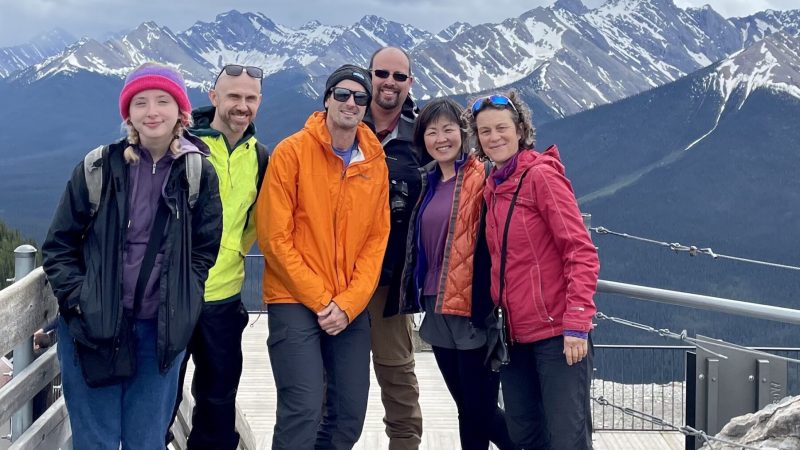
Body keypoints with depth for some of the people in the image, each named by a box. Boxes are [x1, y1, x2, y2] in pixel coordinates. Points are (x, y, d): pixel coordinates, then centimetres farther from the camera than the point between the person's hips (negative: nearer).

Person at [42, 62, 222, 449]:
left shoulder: (199, 174, 2)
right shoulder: (98, 168, -2)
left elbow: (204, 249, 7)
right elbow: (59, 245, 3)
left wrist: (182, 308, -2)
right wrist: (77, 298, -8)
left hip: (162, 333, 1)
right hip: (92, 328, -1)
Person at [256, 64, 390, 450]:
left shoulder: (375, 163, 7)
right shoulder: (291, 152, -6)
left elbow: (377, 238, 5)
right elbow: (274, 236, -10)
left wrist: (349, 303, -7)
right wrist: (320, 300, -12)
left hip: (352, 308, 5)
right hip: (296, 302, -5)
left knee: (350, 414, 7)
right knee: (304, 411, -13)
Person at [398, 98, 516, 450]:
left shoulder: (481, 179, -10)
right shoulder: (429, 183, 14)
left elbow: (492, 245, -16)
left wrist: (490, 307, -21)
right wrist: (418, 296, 18)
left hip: (473, 311, -8)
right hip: (438, 311, 8)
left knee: (481, 412, -3)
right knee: (467, 411, 13)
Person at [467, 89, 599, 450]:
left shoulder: (542, 175, -8)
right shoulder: (492, 186, 12)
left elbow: (581, 253, -14)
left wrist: (576, 322, -21)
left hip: (557, 334, -7)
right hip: (516, 336, 7)